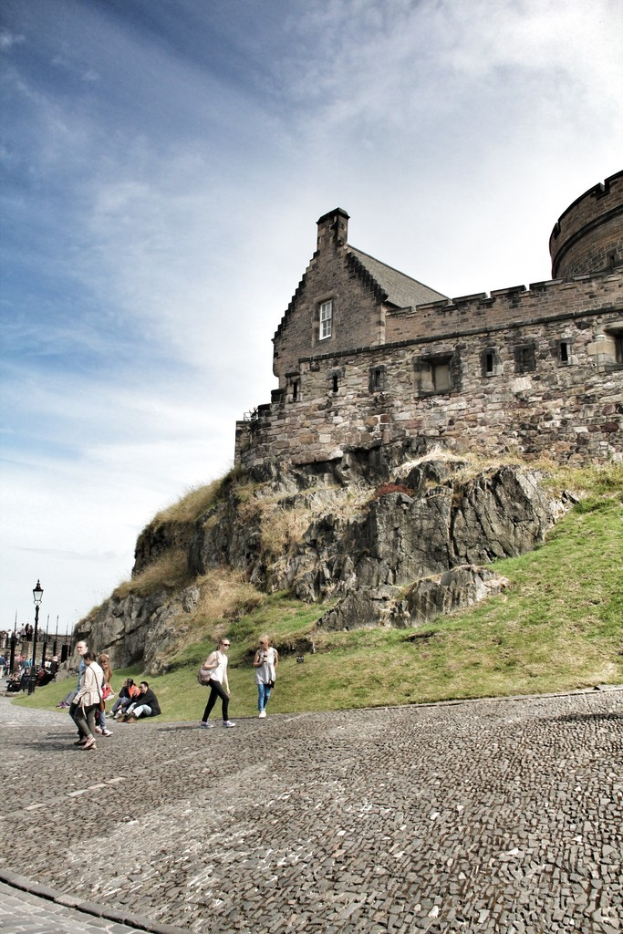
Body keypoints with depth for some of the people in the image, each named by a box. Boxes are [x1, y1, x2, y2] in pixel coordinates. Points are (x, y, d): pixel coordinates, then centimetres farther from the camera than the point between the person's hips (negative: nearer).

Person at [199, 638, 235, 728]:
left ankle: (204, 722, 17)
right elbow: (204, 666, -10)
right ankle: (225, 721, -10)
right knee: (225, 698, -15)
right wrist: (215, 665, -19)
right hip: (213, 679, -8)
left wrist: (227, 687, 19)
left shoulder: (225, 657, 19)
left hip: (218, 681, 8)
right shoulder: (214, 654, -5)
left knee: (212, 702, 9)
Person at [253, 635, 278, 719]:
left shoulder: (274, 651, -7)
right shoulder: (259, 652, -7)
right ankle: (261, 711, 0)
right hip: (260, 675, -1)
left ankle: (263, 708, 32)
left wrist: (273, 672, 5)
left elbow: (276, 662, 8)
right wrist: (261, 662, -21)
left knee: (267, 695, 8)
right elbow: (254, 664, -4)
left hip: (270, 676, 1)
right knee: (261, 694, -8)